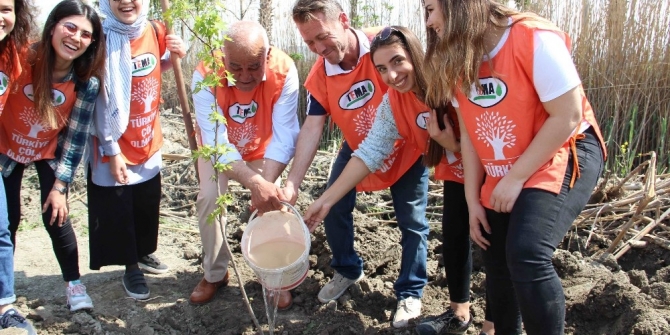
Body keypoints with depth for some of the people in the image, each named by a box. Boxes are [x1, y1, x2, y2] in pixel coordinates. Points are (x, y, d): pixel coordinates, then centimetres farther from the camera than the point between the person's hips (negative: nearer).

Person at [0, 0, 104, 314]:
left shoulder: (87, 83, -19)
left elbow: (75, 137, -13)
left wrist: (60, 185, -12)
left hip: (50, 153, 0)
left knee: (56, 217, -6)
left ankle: (73, 281, 15)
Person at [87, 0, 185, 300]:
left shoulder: (155, 32, -5)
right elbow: (100, 100, -18)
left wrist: (174, 56, -6)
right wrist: (111, 150, -17)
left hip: (149, 142, 5)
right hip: (114, 146, -5)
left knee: (149, 203, 18)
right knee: (117, 210, 5)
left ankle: (144, 253, 41)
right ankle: (130, 268, 23)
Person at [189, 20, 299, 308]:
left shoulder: (284, 71, -35)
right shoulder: (206, 75, -36)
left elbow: (284, 136, -35)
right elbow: (216, 141, -41)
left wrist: (267, 182, -49)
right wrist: (253, 181, -54)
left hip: (263, 149, 0)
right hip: (218, 149, 0)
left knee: (269, 203, -12)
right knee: (209, 199, -13)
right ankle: (215, 274, 10)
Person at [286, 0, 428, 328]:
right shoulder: (320, 76, -16)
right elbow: (311, 128, -18)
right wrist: (292, 184, -27)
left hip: (406, 148, -3)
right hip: (358, 150, 4)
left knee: (413, 222, -1)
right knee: (333, 210, 4)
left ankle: (410, 293, 17)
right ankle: (347, 270, 29)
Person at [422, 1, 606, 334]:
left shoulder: (535, 39, -22)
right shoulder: (457, 61, -2)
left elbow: (567, 116, -22)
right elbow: (470, 133, 2)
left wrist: (516, 178, -20)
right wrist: (473, 200, -2)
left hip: (565, 155, -7)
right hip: (502, 175, 7)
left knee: (527, 254, -25)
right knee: (497, 258, 11)